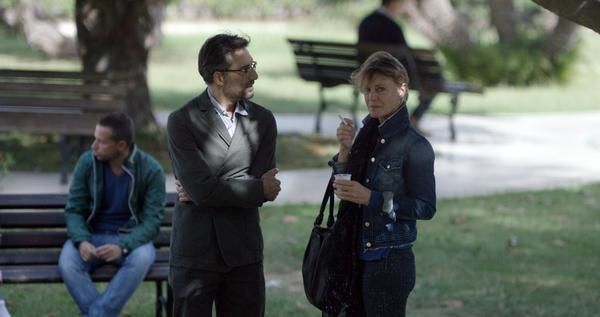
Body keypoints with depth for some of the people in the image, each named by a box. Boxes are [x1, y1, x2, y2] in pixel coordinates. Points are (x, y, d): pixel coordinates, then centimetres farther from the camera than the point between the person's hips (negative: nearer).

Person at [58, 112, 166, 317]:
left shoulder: (151, 170, -11)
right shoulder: (87, 162, -5)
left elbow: (152, 220, -13)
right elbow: (74, 210, -1)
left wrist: (123, 246, -29)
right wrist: (82, 241, -22)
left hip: (132, 238, -2)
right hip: (92, 236, 2)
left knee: (141, 259, -37)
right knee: (67, 263, -30)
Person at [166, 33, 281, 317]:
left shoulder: (263, 120, 6)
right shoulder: (182, 121, -7)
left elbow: (265, 191, -3)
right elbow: (201, 189, -17)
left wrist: (211, 191, -12)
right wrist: (259, 189, -7)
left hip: (243, 254, 4)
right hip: (195, 255, -4)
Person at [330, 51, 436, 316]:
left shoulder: (415, 146, -13)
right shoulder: (368, 134, 8)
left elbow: (425, 207, -14)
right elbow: (344, 190, 13)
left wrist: (371, 198, -20)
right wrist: (345, 149, -3)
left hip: (390, 262, -7)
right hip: (358, 257, 7)